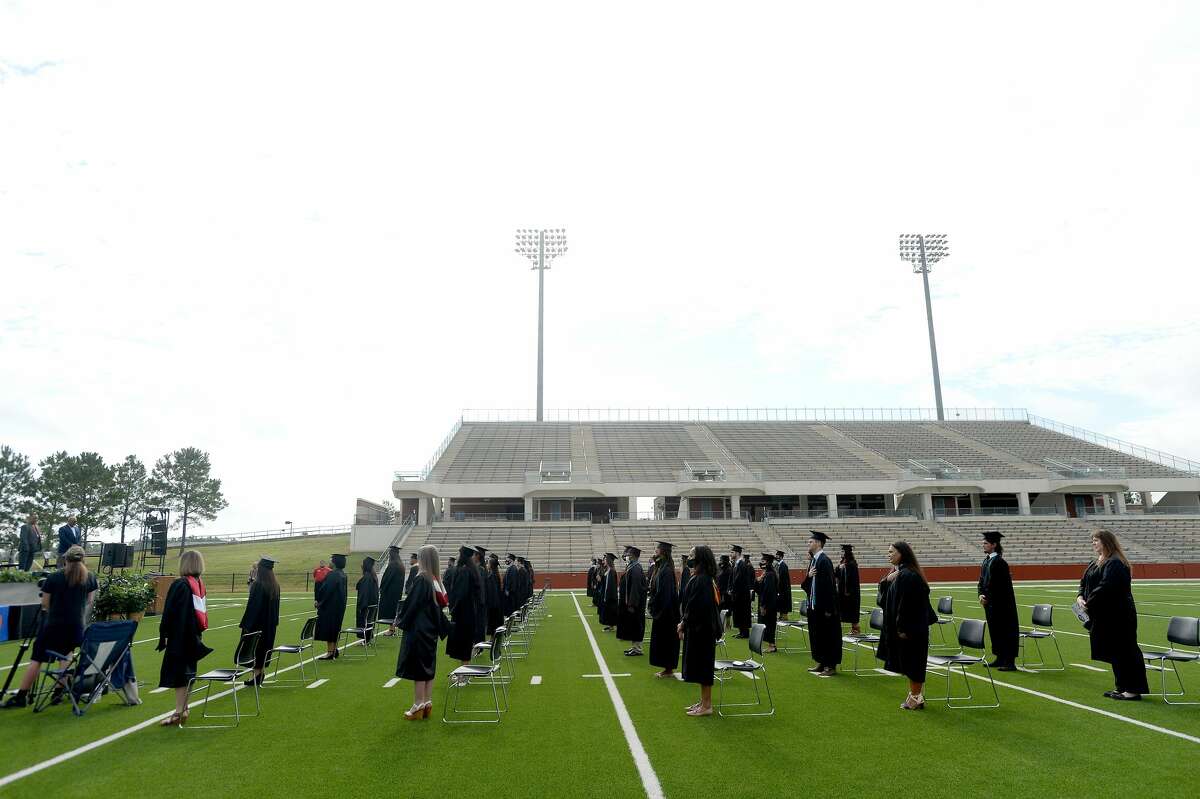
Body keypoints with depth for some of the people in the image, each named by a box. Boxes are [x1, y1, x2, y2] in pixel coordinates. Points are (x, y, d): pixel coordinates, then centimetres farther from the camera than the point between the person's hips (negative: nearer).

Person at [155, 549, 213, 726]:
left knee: (177, 673, -3)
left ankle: (178, 714, -2)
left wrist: (163, 636, -9)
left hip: (179, 637, -8)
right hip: (194, 637, 8)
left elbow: (169, 614, -15)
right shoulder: (200, 585, 7)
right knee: (187, 671, 17)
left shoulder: (180, 585, -16)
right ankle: (183, 709, 26)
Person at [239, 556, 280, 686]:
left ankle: (257, 674, 7)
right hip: (269, 624, 7)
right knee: (265, 646, 16)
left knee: (255, 647, 4)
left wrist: (245, 624, -15)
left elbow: (252, 605, -20)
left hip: (257, 623, -7)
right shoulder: (275, 585, 4)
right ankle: (260, 673, 22)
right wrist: (274, 621, 17)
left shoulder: (258, 584, -19)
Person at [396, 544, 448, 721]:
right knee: (428, 667, 13)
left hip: (417, 629, -8)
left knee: (418, 667, 0)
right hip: (431, 630, 8)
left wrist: (401, 621, -3)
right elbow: (441, 604, 10)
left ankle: (418, 706, 7)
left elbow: (411, 603, -17)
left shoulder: (420, 579, -18)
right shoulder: (436, 580, 5)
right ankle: (427, 704, 19)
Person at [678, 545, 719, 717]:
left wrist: (684, 623, -13)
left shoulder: (701, 580, -21)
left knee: (702, 666, -1)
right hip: (699, 627, 10)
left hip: (701, 629, -10)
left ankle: (706, 706, 9)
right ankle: (704, 701, 25)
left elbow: (697, 606, -23)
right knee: (702, 666, 16)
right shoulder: (700, 578, 10)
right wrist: (684, 622, 10)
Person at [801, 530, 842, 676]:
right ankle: (821, 663, 25)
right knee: (817, 635, 15)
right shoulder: (814, 560, 11)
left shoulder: (825, 561, -17)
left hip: (824, 607, -9)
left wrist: (828, 609, -21)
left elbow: (828, 585, -21)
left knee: (828, 635, 1)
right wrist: (808, 576, -7)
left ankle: (831, 666, 9)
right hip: (815, 605, 10)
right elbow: (808, 584, 16)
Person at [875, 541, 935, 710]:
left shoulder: (907, 575, -21)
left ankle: (915, 698, 13)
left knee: (911, 664, 2)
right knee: (910, 664, 16)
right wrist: (886, 580, -7)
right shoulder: (897, 573, 9)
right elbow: (884, 597, 12)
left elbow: (907, 603, -24)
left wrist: (903, 628, -21)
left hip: (910, 628, -10)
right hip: (901, 626, 10)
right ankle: (916, 696, 25)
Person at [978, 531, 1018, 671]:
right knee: (995, 630, 15)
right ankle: (1000, 658, 25)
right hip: (990, 602, 9)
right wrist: (981, 594, -3)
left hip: (1001, 604, -9)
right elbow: (982, 580, 12)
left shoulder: (999, 562, -17)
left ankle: (1009, 662, 4)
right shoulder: (987, 560, 10)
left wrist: (987, 597, -12)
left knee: (1005, 631, -2)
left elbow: (999, 586, -18)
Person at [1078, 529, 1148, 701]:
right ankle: (1122, 687, 25)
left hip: (1118, 617, -10)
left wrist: (1089, 603, -20)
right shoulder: (1095, 563, 14)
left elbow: (1106, 587, -26)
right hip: (1104, 616, 10)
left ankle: (1133, 690, 4)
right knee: (1114, 654, 16)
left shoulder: (1114, 563, -17)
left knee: (1123, 652, -3)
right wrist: (1080, 597, -4)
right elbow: (1084, 583, 15)